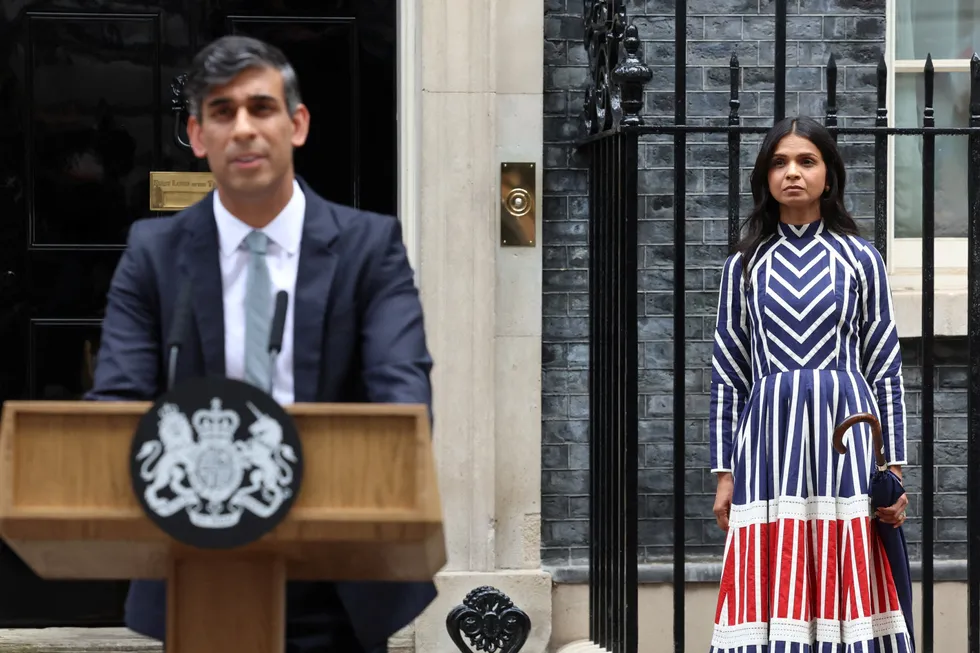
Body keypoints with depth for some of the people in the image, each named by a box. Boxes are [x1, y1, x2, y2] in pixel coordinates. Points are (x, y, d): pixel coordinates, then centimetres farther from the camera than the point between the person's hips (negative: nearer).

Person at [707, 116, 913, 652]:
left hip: (845, 433, -1)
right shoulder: (744, 265, 10)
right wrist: (724, 473, 4)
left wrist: (893, 469, 1)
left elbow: (887, 371, 6)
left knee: (846, 587, -3)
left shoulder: (860, 259, 7)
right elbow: (727, 375, 9)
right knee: (770, 603, -3)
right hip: (769, 436, 1)